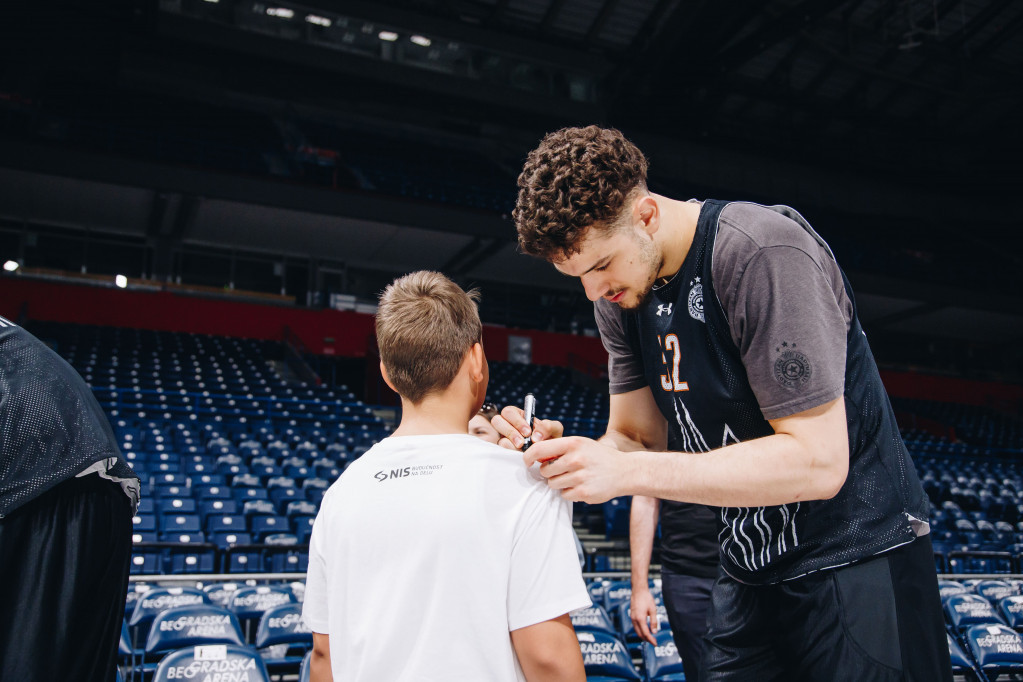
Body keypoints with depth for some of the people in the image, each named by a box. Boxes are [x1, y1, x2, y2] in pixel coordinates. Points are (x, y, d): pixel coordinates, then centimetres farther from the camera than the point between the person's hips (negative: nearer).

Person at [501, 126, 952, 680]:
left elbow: (818, 461, -27)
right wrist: (562, 453, -19)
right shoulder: (618, 293, -1)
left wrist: (630, 472, -31)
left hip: (857, 563, -6)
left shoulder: (762, 252, -25)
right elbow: (638, 439, 3)